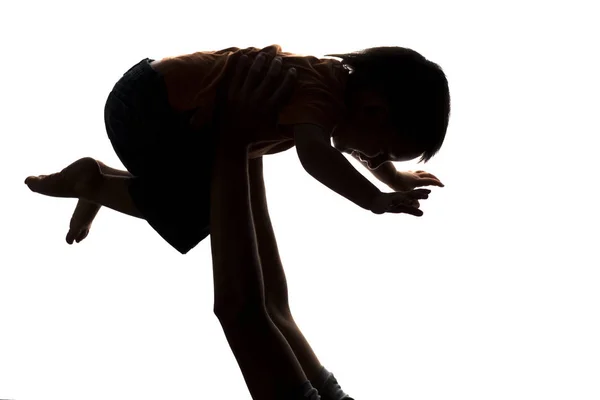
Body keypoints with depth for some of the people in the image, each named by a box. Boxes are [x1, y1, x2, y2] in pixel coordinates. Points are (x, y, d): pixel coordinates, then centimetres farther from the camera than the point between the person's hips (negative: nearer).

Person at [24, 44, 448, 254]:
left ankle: (99, 184, 24)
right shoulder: (322, 90, -27)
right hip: (144, 103, -10)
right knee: (193, 213, -15)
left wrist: (397, 177, 19)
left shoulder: (345, 80, 3)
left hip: (165, 103, 10)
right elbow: (314, 154, -48)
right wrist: (379, 202, -47)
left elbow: (364, 140, 25)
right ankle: (94, 181, 3)